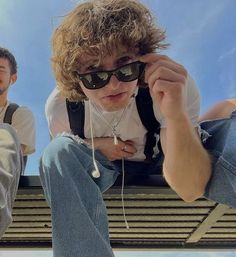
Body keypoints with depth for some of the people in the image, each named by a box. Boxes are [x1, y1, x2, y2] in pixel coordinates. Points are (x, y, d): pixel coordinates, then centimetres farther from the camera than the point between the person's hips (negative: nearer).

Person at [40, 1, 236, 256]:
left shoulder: (172, 84, -34)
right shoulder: (59, 106, -26)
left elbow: (190, 190, -39)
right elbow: (62, 154, -1)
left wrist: (176, 115, -57)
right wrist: (96, 144, -25)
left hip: (161, 158, 1)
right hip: (103, 163, 0)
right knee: (58, 151, -32)